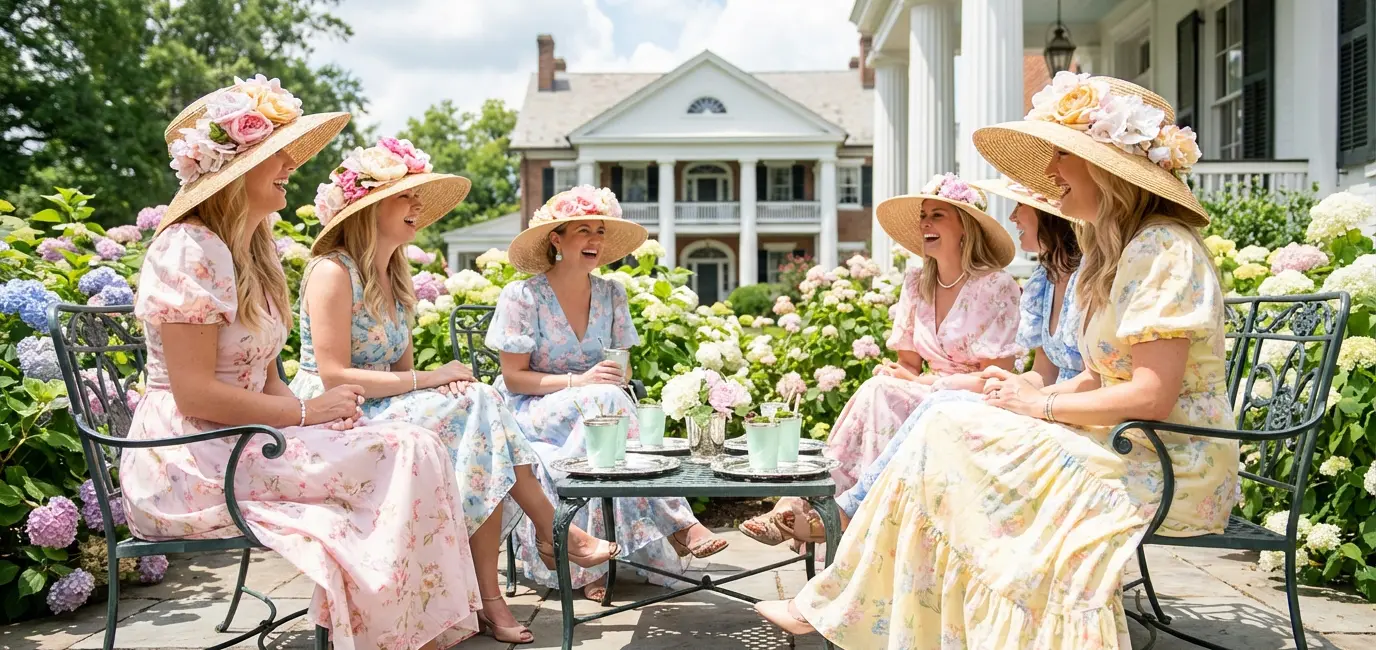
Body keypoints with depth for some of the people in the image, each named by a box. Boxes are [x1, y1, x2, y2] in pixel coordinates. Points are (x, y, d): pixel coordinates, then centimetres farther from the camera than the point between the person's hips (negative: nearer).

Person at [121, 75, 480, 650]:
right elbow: (196, 394, -19)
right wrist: (307, 413, -14)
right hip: (191, 466, -9)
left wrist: (310, 409, -4)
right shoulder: (189, 250, -13)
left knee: (409, 447, -8)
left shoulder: (254, 252, 16)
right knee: (408, 453, -17)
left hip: (239, 444, 9)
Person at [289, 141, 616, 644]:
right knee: (477, 406, -22)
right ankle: (555, 533, -12)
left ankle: (489, 597, -18)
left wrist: (445, 380, -9)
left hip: (386, 414, 8)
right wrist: (430, 379, -17)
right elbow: (333, 378, -20)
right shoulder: (333, 272, -12)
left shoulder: (395, 280, 16)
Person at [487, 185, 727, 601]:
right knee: (606, 400, -34)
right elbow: (514, 378, -10)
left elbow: (623, 368, 10)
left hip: (597, 412, 4)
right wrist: (578, 382, -23)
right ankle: (676, 523, -34)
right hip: (532, 414, -4)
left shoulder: (610, 295, 8)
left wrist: (619, 375, -16)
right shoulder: (522, 297, -7)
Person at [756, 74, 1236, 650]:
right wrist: (1028, 394, -3)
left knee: (949, 434, -14)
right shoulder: (1118, 250, 16)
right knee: (945, 427, -3)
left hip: (1168, 468, -9)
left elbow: (1151, 397, -23)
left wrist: (1038, 404, -12)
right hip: (1129, 451, 9)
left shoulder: (1162, 250, -16)